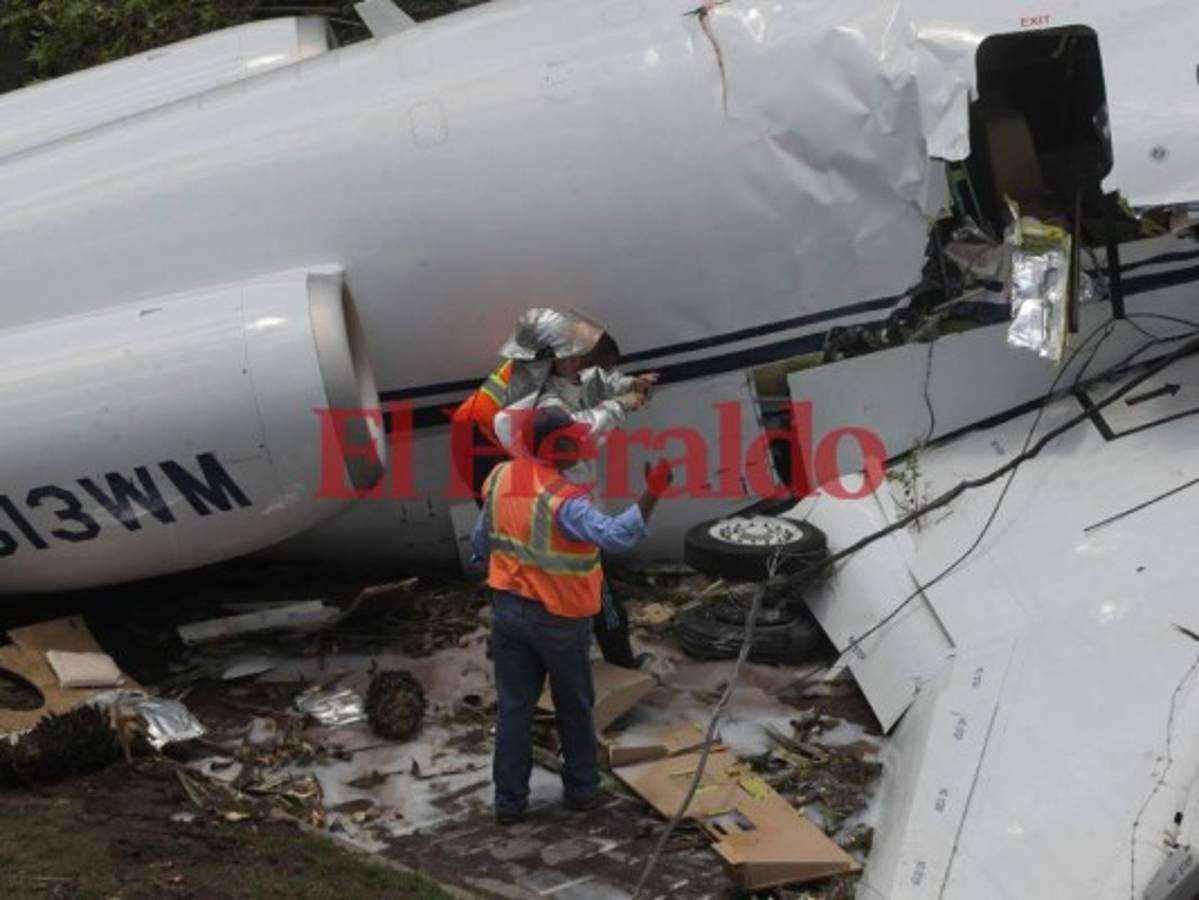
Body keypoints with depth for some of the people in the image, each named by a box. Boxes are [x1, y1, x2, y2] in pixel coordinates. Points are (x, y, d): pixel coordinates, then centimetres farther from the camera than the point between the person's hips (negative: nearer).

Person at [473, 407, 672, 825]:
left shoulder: (500, 478, -2)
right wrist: (651, 494, -43)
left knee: (513, 705, 12)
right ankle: (581, 788, 29)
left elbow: (481, 542, 10)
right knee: (574, 707, 15)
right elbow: (614, 535, -39)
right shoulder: (563, 498, -24)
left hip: (507, 609, 5)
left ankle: (509, 799, 16)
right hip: (558, 618, -5)